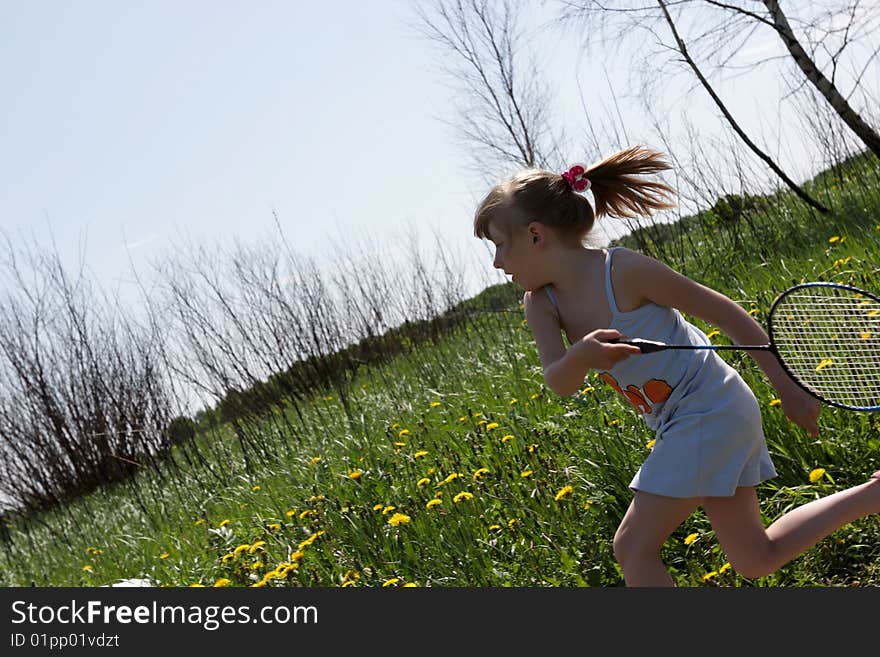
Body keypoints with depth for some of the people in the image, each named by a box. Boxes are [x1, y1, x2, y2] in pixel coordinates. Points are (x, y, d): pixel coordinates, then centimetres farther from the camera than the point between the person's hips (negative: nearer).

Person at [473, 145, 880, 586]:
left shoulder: (623, 269, -20)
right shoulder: (540, 303, -1)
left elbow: (724, 312, -12)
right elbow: (559, 384, -15)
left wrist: (787, 387, -8)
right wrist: (579, 358, -39)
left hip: (710, 412, -8)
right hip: (680, 427, 8)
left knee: (634, 549, -9)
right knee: (757, 559, 16)